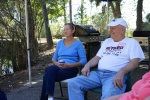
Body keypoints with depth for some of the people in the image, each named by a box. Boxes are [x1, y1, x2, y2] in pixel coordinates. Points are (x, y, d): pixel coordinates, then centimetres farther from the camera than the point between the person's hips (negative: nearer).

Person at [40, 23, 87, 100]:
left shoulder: (78, 43, 2)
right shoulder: (60, 42, 17)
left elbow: (83, 61, -6)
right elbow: (54, 58, 18)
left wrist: (69, 65, -18)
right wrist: (57, 63, -7)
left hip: (71, 69, -4)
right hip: (58, 67, 4)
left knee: (47, 76, -30)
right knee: (50, 69, -34)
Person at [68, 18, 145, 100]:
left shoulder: (131, 42, 9)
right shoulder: (107, 41, 28)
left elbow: (134, 62, -4)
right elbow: (97, 57, 27)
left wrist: (121, 72, -23)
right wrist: (87, 65, 4)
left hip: (115, 75, -6)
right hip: (98, 73, 6)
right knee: (73, 83, -16)